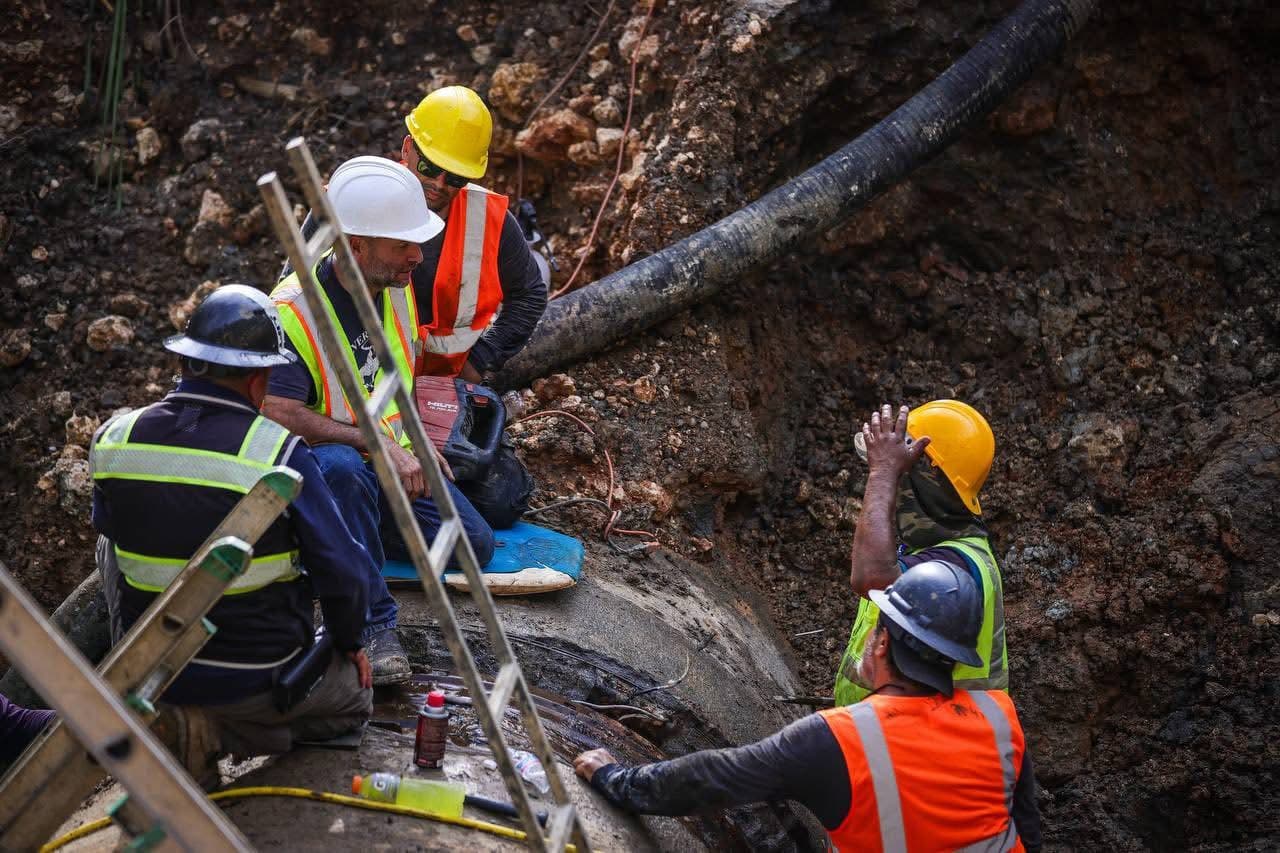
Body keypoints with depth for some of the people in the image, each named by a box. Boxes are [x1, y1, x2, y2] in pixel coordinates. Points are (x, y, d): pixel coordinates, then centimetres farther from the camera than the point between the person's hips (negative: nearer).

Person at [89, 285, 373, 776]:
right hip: (260, 677, -4)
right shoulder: (280, 453, -22)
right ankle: (211, 731, 0)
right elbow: (342, 570, -15)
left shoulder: (113, 440, -9)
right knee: (354, 697, 25)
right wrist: (349, 644, 5)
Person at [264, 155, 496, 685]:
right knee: (340, 467, -42)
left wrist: (414, 442, 10)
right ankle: (373, 625, -32)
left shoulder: (398, 288, 1)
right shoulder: (292, 311, -21)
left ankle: (352, 530, 15)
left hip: (391, 464, 7)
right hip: (316, 470, -7)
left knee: (473, 546, -8)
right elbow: (282, 416, -30)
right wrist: (381, 444, -33)